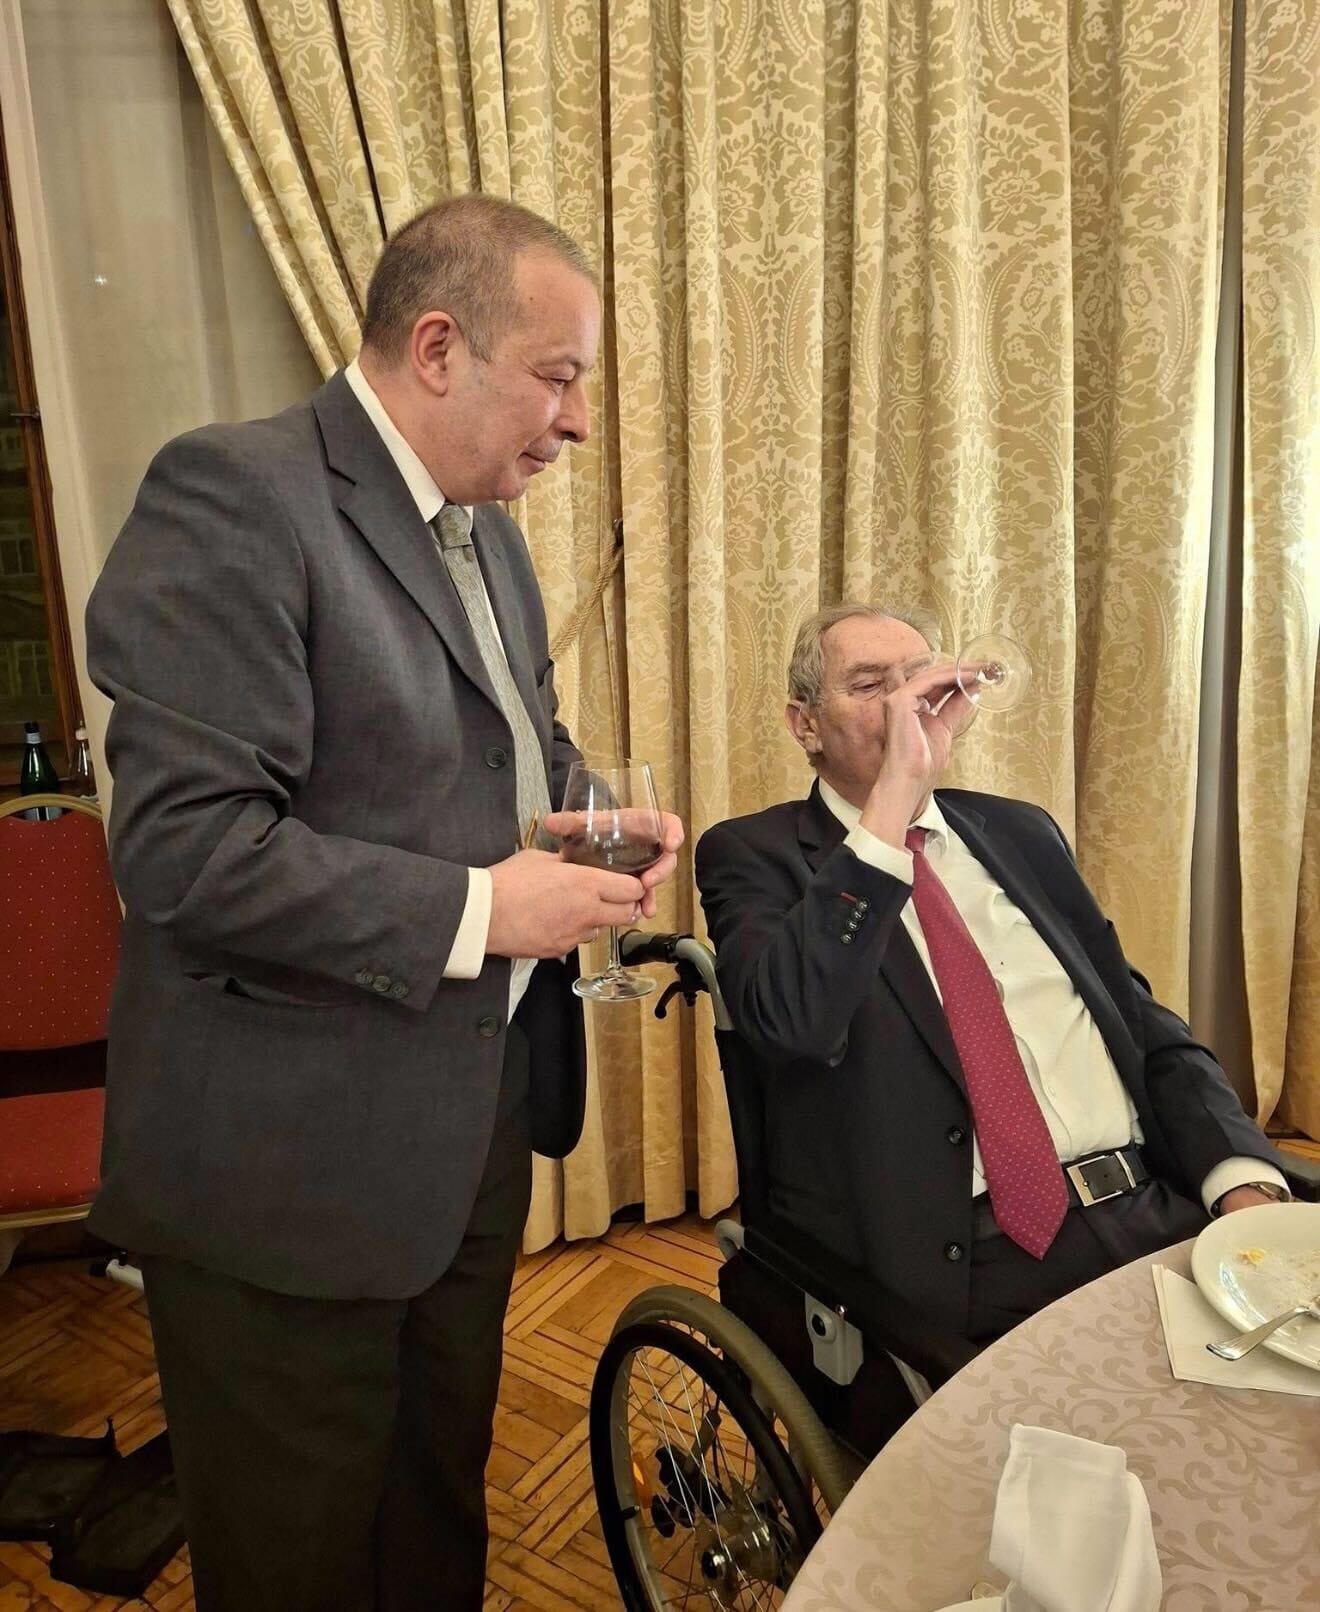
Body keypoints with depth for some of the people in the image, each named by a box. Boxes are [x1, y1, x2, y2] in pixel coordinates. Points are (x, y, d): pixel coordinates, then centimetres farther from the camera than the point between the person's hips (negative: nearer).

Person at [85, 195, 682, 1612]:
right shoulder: (232, 496, -18)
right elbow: (181, 846, -25)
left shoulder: (484, 528, 10)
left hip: (471, 1131, 8)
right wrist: (474, 911, -22)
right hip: (291, 1170, -7)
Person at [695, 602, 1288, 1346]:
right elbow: (791, 1022, -20)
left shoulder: (1021, 832, 15)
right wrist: (892, 797, -21)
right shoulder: (755, 854, -1)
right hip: (960, 1258, -5)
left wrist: (1245, 1180, -3)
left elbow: (1144, 1021, 15)